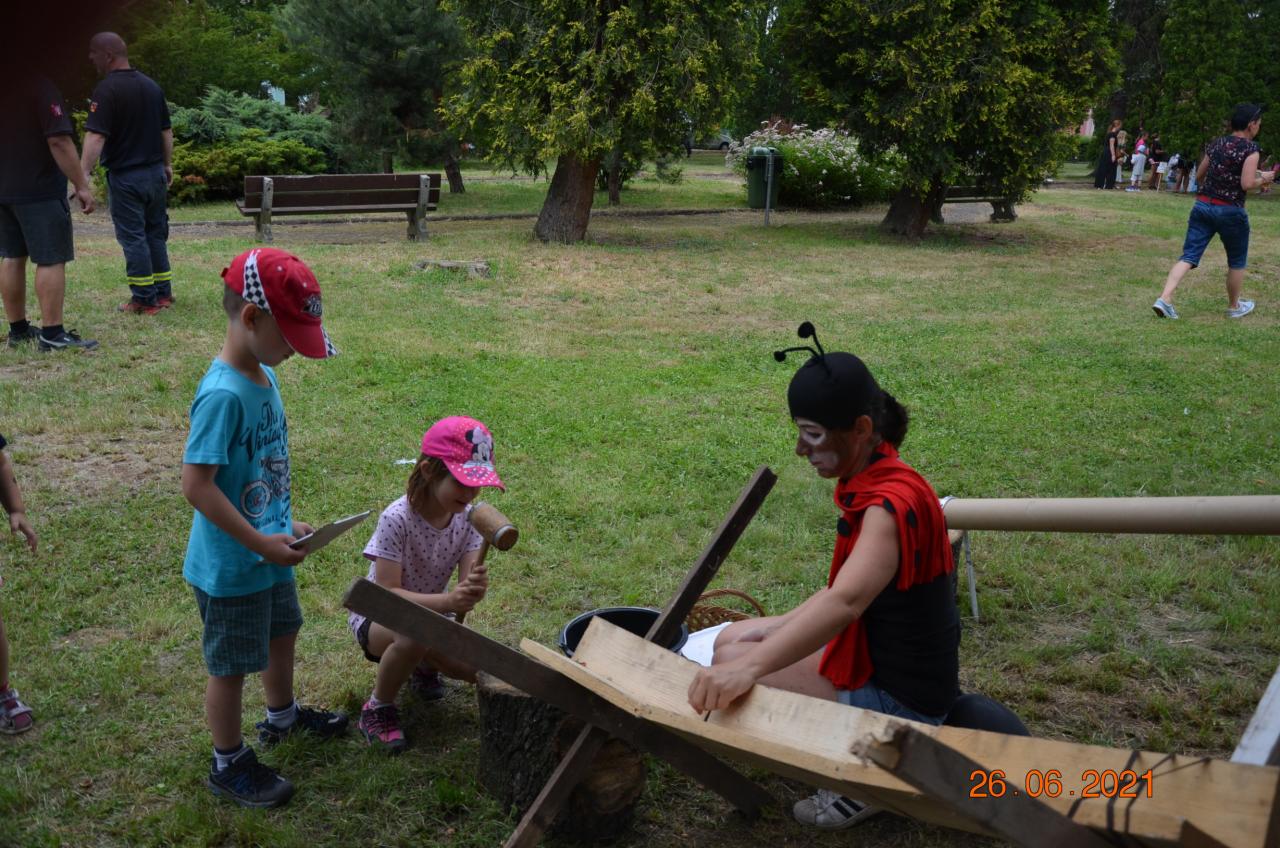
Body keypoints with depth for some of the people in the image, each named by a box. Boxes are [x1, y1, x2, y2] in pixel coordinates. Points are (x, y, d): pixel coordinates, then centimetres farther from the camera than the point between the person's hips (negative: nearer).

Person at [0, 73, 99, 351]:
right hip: (40, 190, -8)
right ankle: (52, 334, -7)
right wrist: (81, 186, -15)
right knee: (51, 260, -5)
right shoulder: (41, 87, -12)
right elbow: (59, 141, -19)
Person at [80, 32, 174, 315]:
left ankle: (144, 299, 3)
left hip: (125, 176, -7)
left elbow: (96, 136, -23)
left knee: (133, 237, 0)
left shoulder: (108, 89, -15)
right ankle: (163, 292, 18)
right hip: (155, 172, 7)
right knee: (156, 233, 14)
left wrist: (83, 173, -25)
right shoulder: (151, 86, 8)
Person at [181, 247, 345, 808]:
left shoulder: (264, 376, 0)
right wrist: (260, 543, -25)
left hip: (268, 553, 9)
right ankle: (228, 765, 29)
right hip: (231, 568, -9)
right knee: (231, 666, 10)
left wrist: (286, 522, 10)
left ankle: (282, 716, 52)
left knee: (281, 633, 28)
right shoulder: (223, 395, -28)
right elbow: (196, 485, -28)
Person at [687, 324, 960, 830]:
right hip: (876, 658, 9)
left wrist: (750, 667, -55)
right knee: (730, 641, 11)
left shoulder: (892, 503, -27)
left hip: (902, 698, -9)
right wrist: (777, 629, 0)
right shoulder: (870, 484, 3)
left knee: (732, 675, -13)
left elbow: (845, 602, -44)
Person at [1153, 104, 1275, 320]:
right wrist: (1263, 179, 1)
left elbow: (1198, 177, 17)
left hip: (1202, 205, 5)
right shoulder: (1250, 148, -9)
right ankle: (1234, 306, 30)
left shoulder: (1215, 144, 10)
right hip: (1230, 211, -5)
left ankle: (1165, 298, -19)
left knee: (1189, 255, -1)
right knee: (1237, 261, 16)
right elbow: (1247, 184, -18)